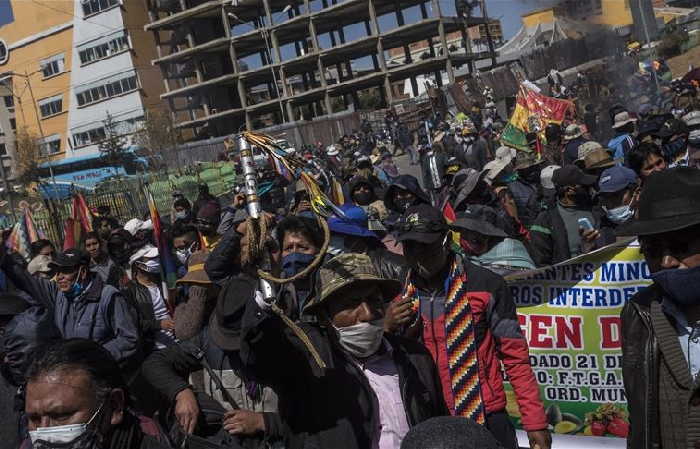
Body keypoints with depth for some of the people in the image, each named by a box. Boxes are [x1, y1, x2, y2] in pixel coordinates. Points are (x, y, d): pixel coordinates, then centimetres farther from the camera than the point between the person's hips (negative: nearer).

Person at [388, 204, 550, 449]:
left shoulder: (486, 285, -7)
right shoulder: (399, 297, 2)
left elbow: (515, 355, -3)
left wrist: (535, 421, -4)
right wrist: (388, 328, -14)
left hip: (487, 419, -2)